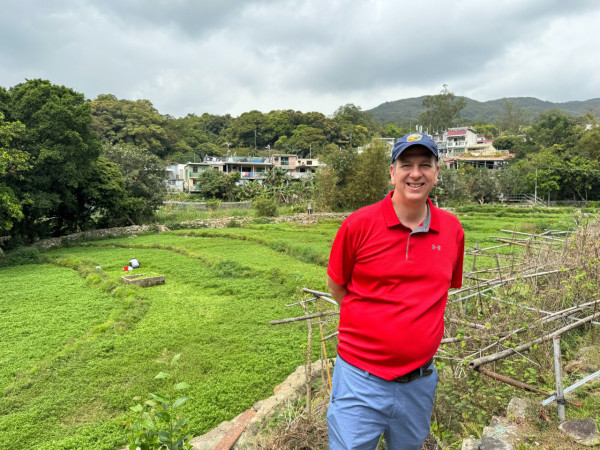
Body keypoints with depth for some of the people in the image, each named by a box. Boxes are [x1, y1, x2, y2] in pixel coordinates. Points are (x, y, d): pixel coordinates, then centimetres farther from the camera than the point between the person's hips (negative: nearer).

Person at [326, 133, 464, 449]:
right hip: (361, 379, -3)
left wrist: (418, 326, 8)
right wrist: (371, 323, 0)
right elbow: (335, 284, -1)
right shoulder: (359, 224, -13)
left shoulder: (452, 230, -2)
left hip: (420, 383, 4)